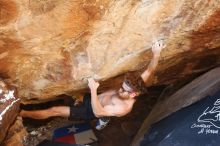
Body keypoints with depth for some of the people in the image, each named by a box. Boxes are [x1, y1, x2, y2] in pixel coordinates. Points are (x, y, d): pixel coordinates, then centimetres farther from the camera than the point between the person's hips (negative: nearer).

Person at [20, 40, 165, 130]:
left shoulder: (124, 108, -37)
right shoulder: (136, 87, -18)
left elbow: (97, 112, -41)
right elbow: (149, 71, -19)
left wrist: (94, 90, -48)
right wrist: (156, 54, -34)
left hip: (90, 111, -8)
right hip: (92, 99, 8)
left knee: (54, 110, -6)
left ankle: (23, 113, 10)